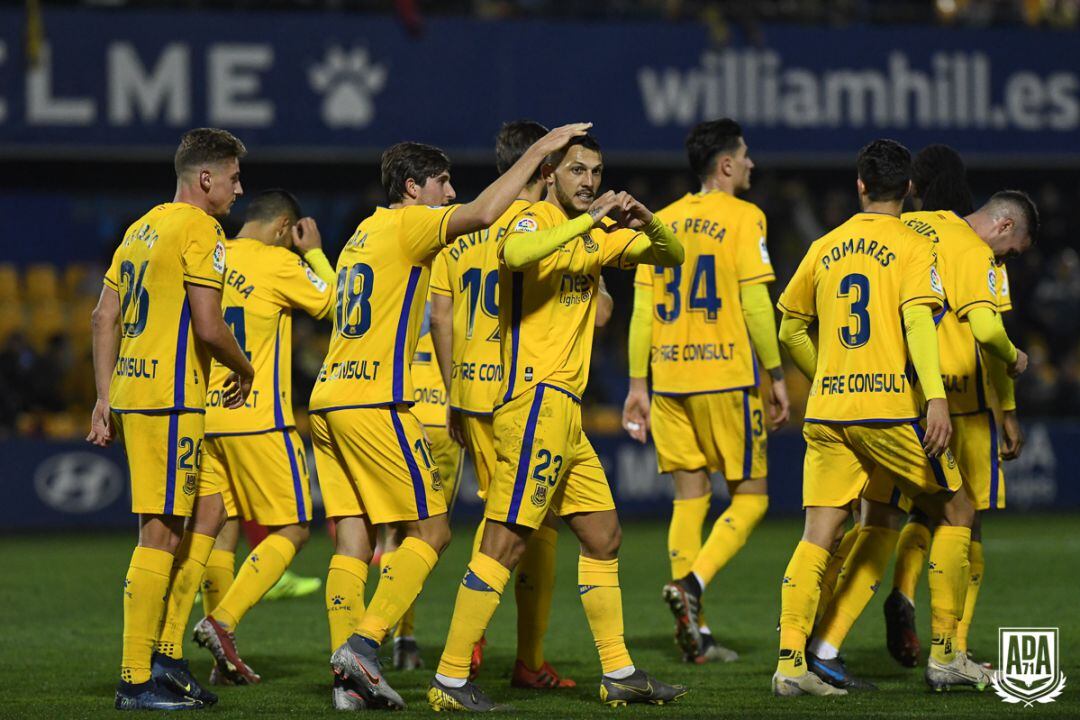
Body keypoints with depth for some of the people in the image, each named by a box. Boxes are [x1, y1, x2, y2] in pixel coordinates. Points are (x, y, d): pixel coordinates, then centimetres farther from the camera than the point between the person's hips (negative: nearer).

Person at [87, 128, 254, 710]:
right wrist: (244, 371, 1)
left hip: (130, 393, 9)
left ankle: (167, 658, 16)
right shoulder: (199, 230, -10)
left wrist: (105, 398, 18)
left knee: (199, 522, 15)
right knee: (159, 533, -7)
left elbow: (104, 319, 18)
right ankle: (136, 680, -6)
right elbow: (208, 327, -17)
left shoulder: (143, 227, 18)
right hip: (170, 399, -9)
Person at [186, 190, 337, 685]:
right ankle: (222, 621, -13)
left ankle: (224, 658, 10)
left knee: (220, 529, 11)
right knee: (291, 529, 1)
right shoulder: (280, 264, -8)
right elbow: (335, 304, 2)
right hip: (258, 419, -7)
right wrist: (314, 252, 13)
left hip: (205, 416, 7)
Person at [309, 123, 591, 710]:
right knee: (430, 530, -2)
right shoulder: (407, 225, -5)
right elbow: (482, 215, -20)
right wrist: (538, 152, -14)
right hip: (374, 403, -9)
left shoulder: (365, 233, 22)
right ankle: (363, 644, -12)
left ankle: (350, 681, 0)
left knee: (353, 540, 4)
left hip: (327, 399, 9)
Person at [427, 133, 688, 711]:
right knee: (506, 541, -13)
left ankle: (619, 675, 22)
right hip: (536, 399, -10)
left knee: (602, 535, 14)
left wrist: (649, 226, -3)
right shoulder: (533, 221, -8)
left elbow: (672, 256, 18)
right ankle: (450, 680, -13)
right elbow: (515, 252, -32)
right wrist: (587, 220, -29)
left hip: (564, 410, 10)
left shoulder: (597, 237, 17)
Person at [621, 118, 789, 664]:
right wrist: (776, 375, -3)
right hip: (726, 376, -5)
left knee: (689, 496, 9)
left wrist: (637, 383, 12)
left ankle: (693, 635, 6)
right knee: (750, 495, 5)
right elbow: (755, 305, -10)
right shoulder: (743, 217, -5)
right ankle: (693, 582, -17)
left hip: (669, 378, 5)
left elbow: (642, 309, 9)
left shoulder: (663, 221, 11)